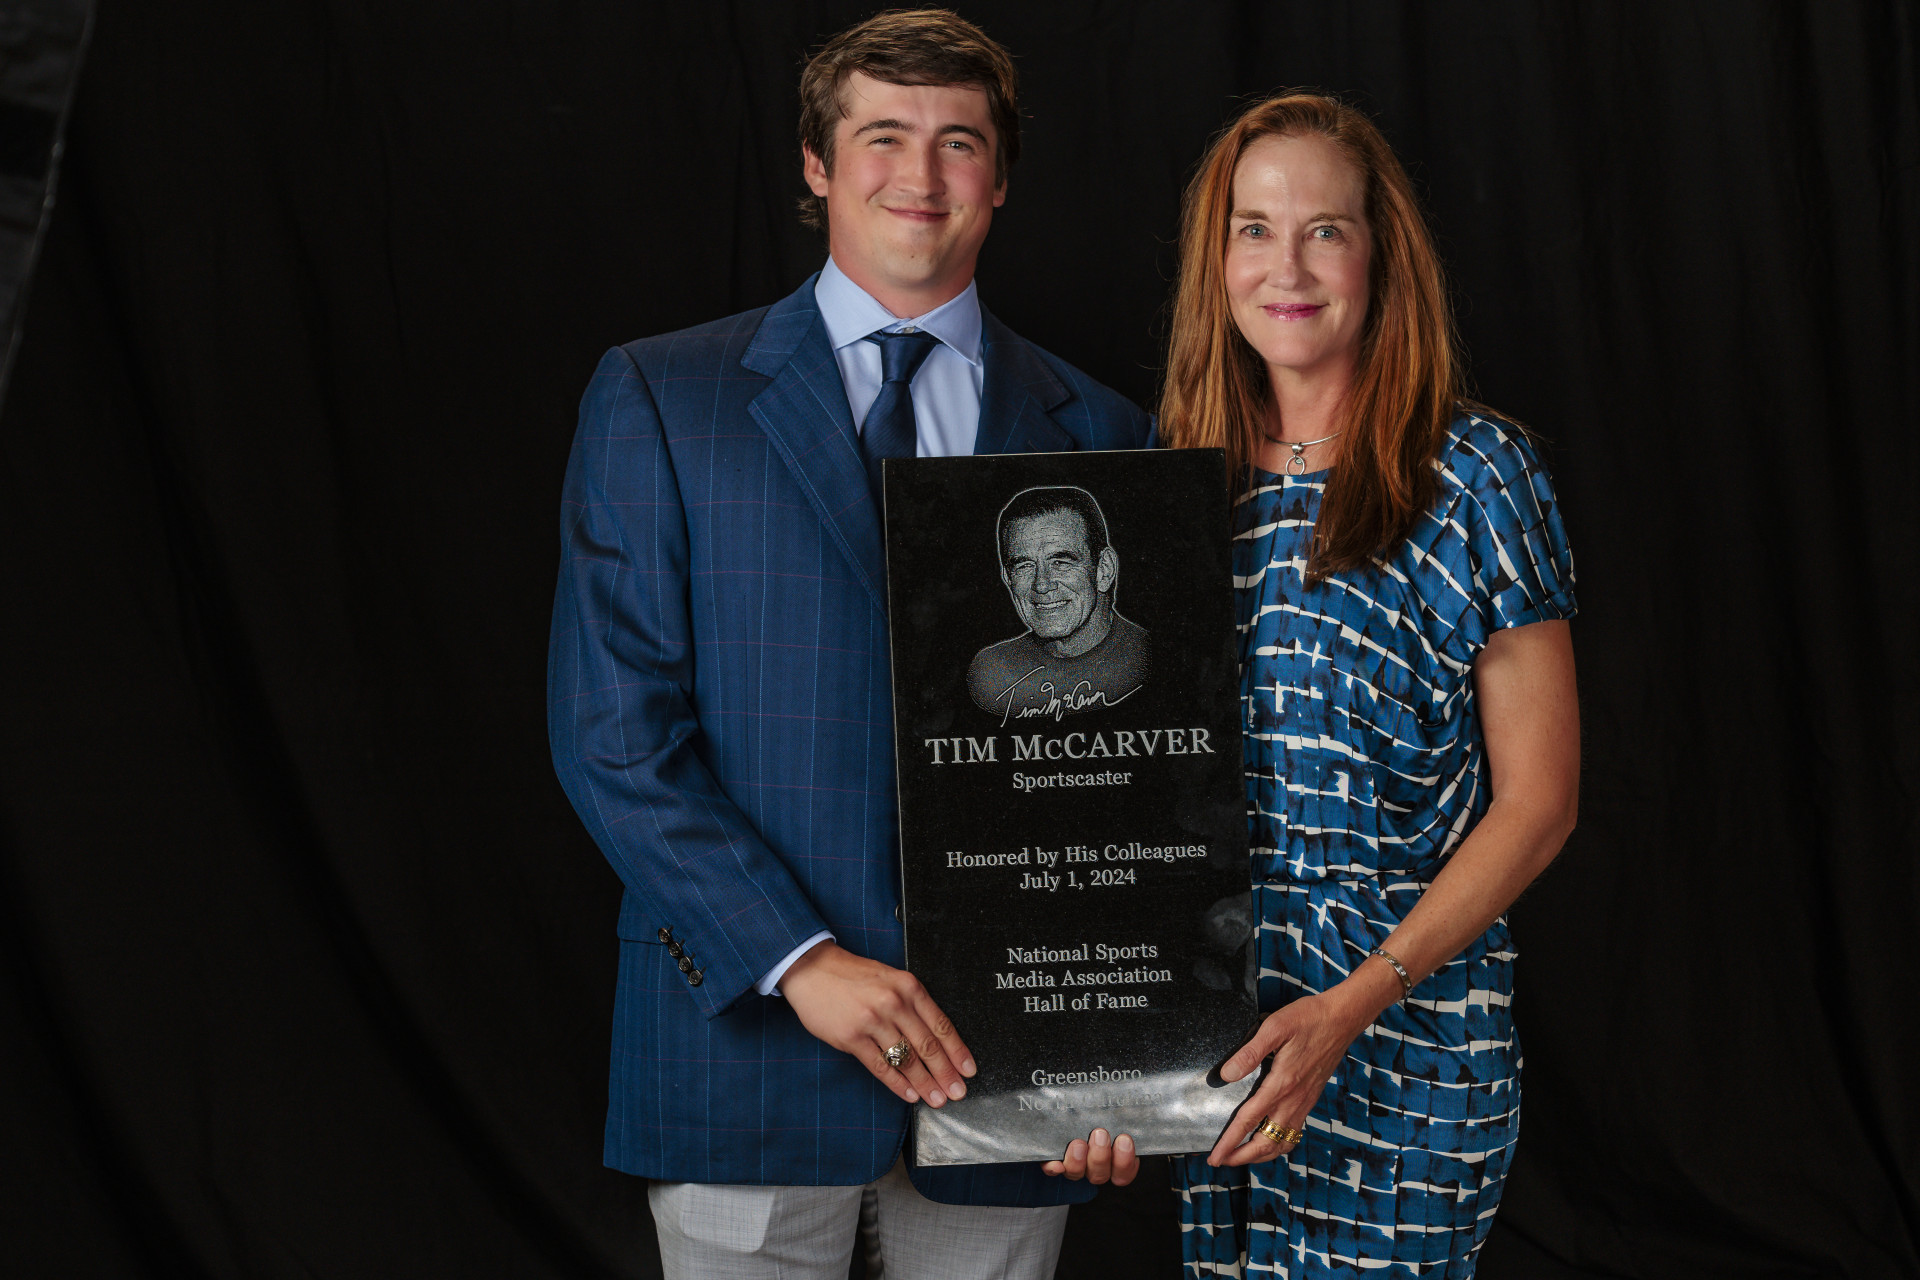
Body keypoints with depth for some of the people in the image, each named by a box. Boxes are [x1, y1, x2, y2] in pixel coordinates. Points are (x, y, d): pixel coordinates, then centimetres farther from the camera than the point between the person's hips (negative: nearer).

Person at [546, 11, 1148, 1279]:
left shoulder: (1097, 435, 8)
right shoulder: (657, 399, 2)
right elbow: (612, 734, -5)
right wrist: (799, 960, -14)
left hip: (999, 1059, 2)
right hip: (748, 1039, -2)